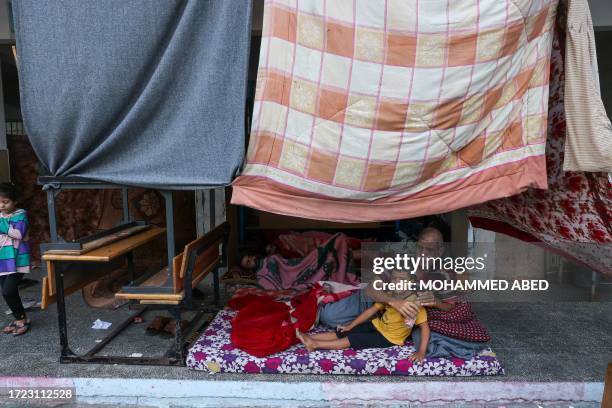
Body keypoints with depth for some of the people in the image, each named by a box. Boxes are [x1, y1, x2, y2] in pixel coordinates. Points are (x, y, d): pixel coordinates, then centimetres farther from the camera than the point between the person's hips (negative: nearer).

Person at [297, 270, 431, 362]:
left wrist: (421, 352, -36)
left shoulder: (415, 302, -25)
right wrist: (350, 326, 3)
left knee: (352, 340, -15)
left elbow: (424, 327, -25)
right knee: (342, 333, -5)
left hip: (390, 338, -6)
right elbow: (372, 310, 1)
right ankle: (308, 337, -6)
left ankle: (314, 344, -15)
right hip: (377, 325, 6)